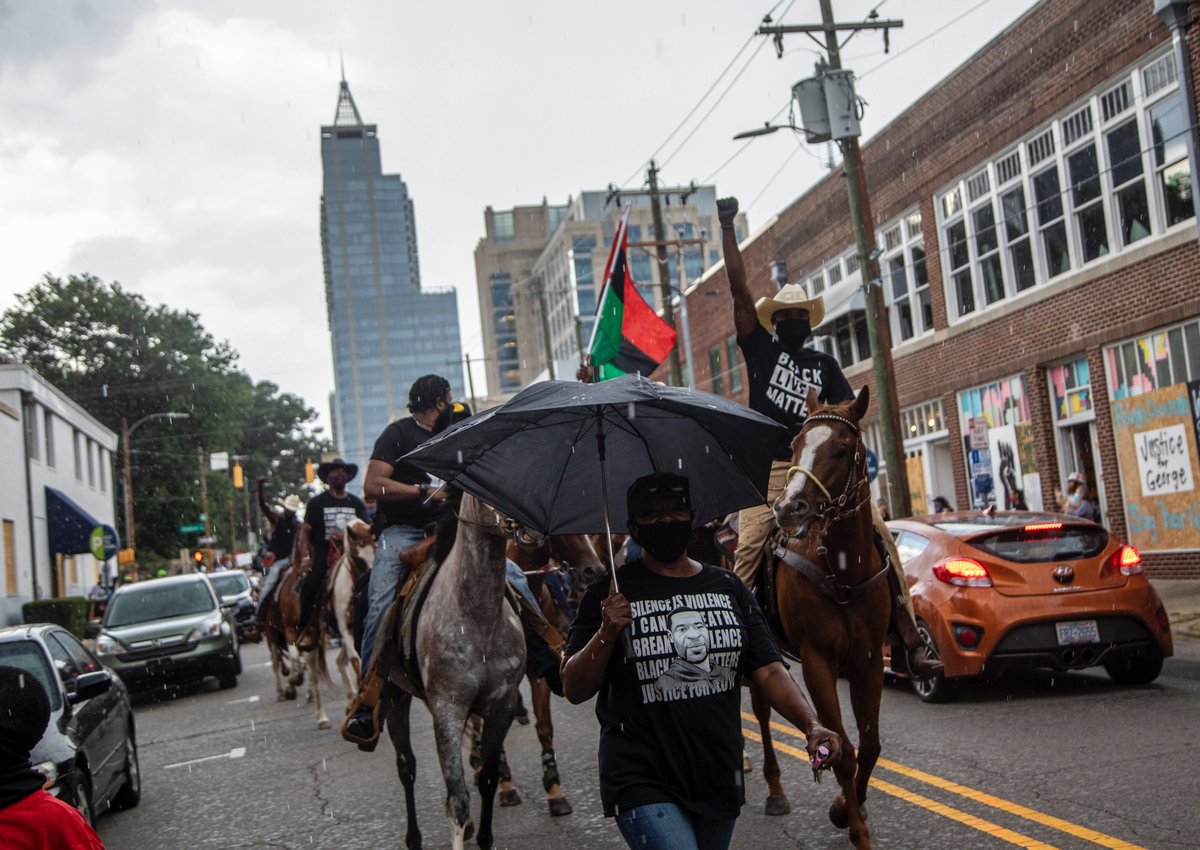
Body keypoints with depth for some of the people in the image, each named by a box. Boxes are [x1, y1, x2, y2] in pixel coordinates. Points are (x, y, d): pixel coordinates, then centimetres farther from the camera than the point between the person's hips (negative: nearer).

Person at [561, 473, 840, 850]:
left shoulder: (727, 587, 8)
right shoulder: (612, 593, -3)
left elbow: (768, 670, 3)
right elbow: (574, 690, -4)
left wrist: (810, 723, -13)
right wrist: (606, 634, -20)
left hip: (720, 780, 5)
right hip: (644, 786, -5)